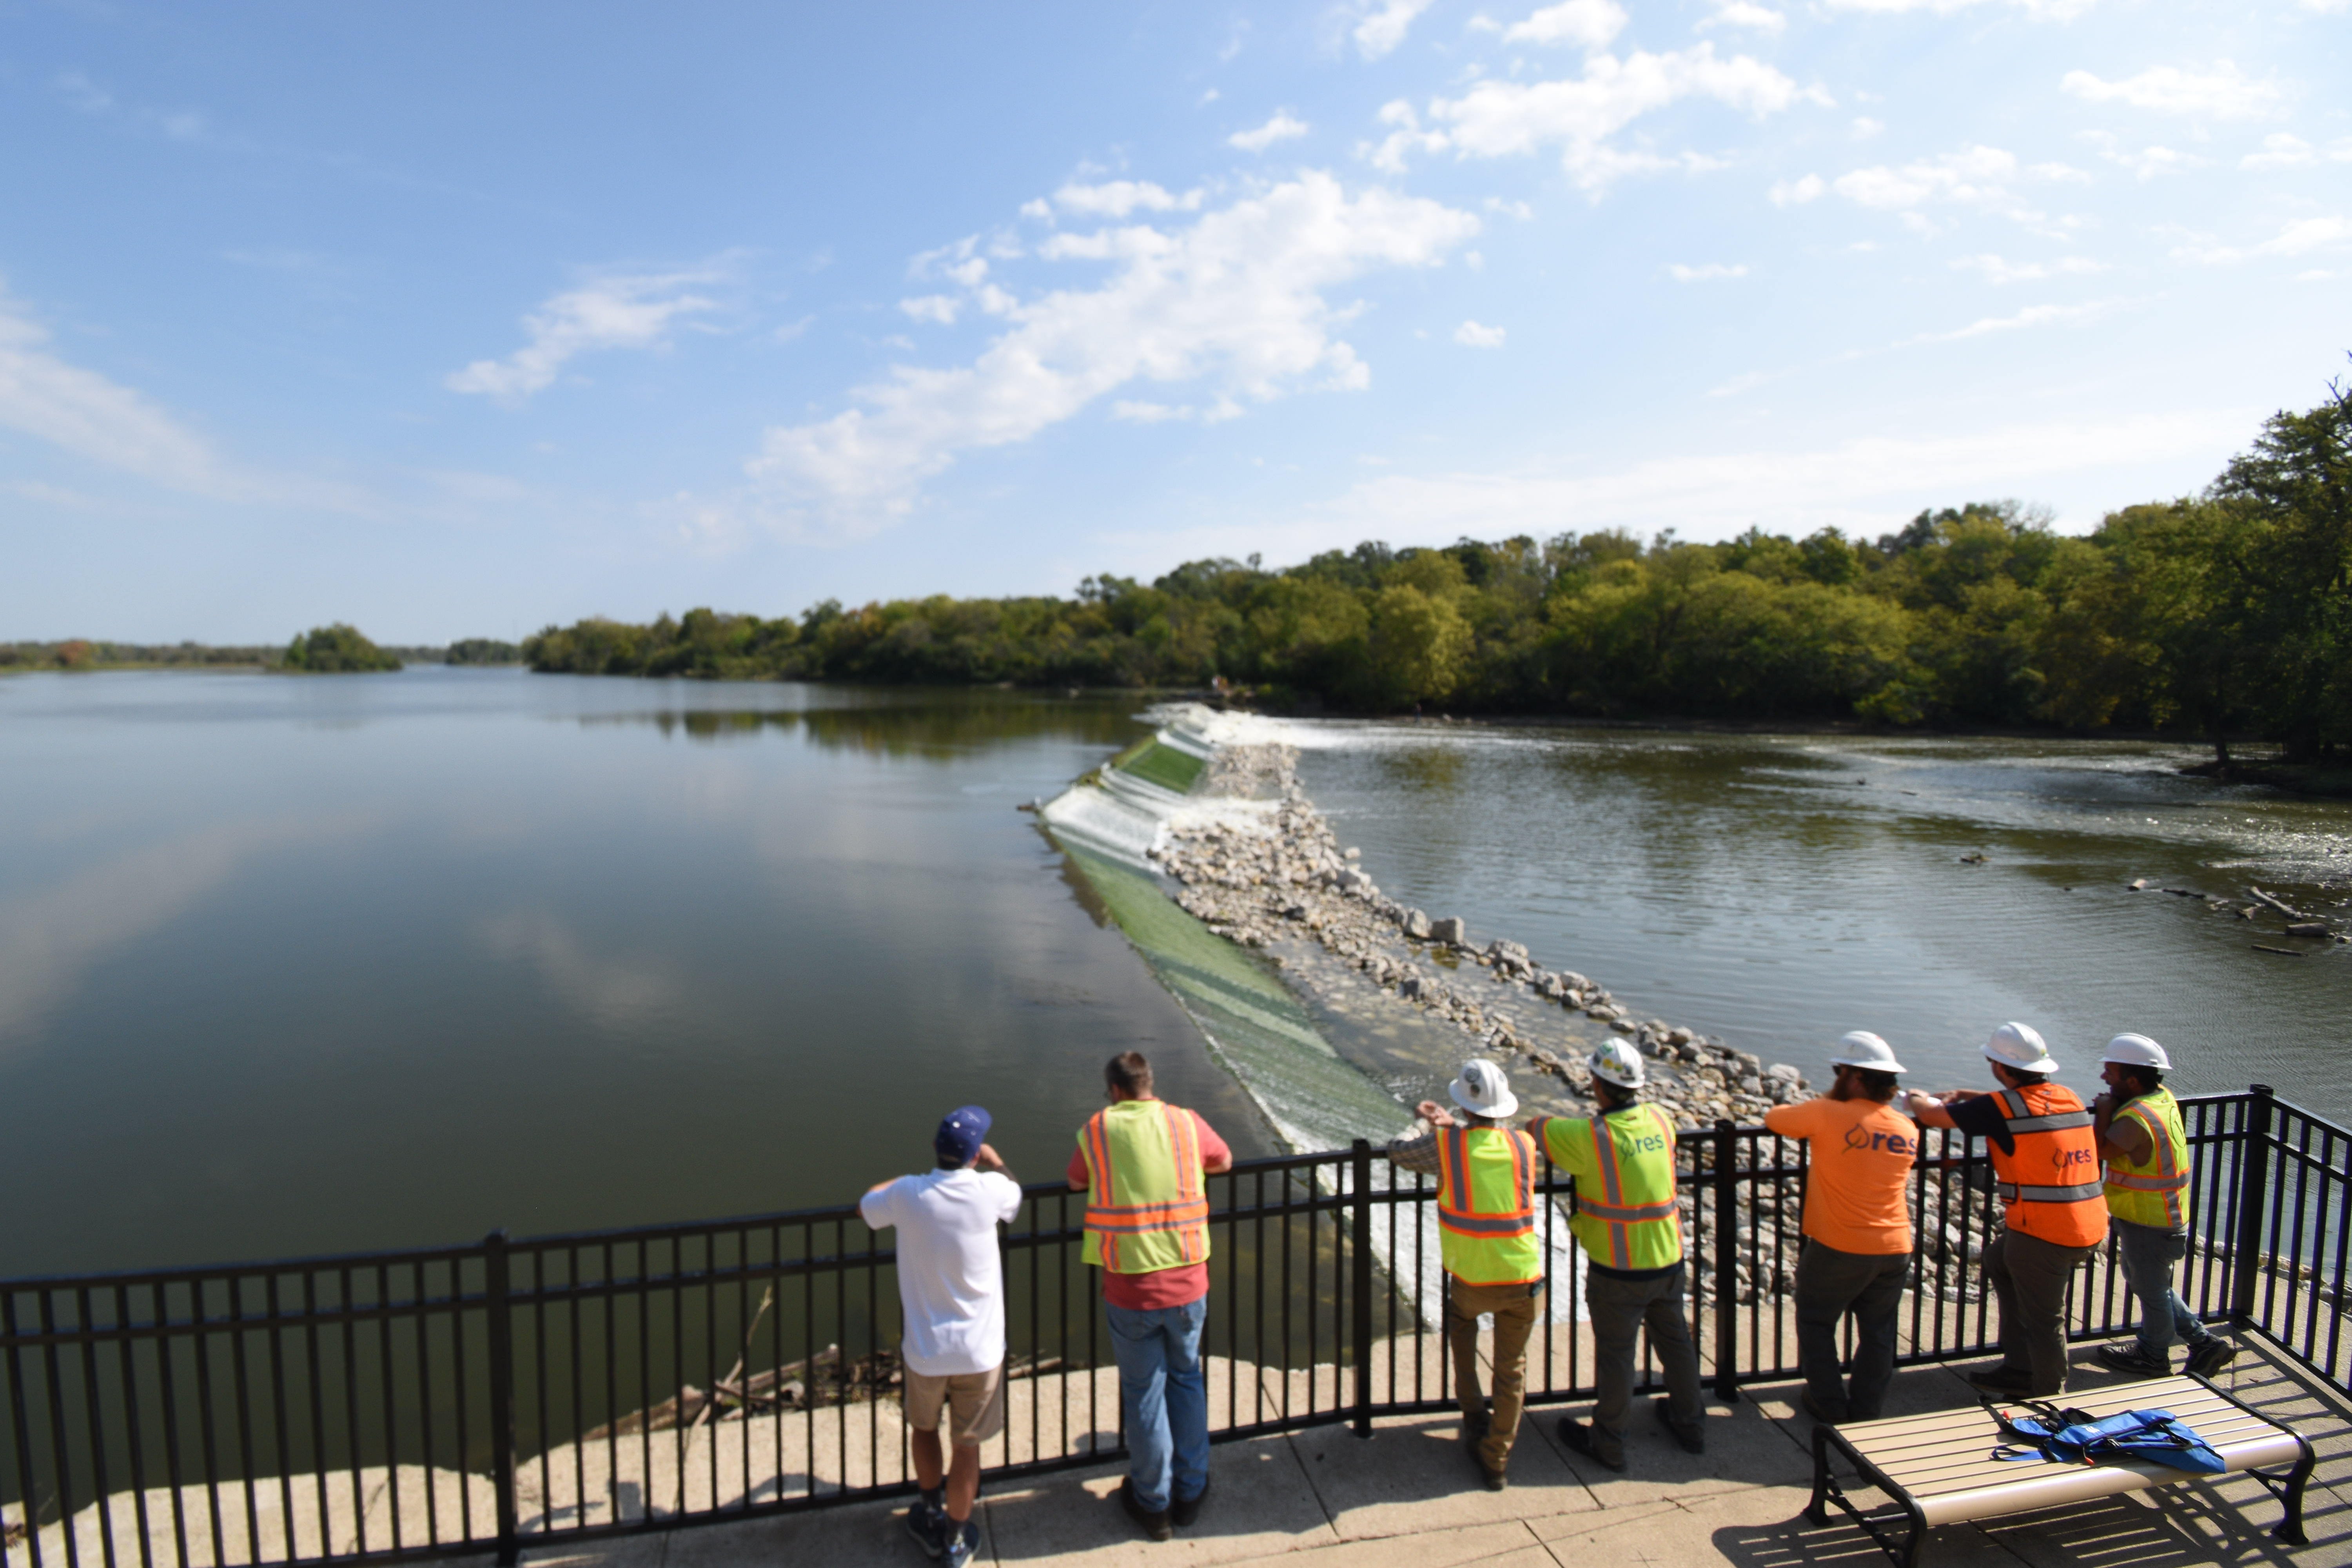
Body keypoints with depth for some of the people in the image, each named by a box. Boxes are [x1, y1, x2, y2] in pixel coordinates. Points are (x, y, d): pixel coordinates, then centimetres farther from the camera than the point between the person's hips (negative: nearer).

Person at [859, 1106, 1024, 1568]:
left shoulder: (907, 1195, -15)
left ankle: (931, 1516, 44)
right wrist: (993, 1161, 27)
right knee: (968, 1447, 17)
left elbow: (865, 1206, 9)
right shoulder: (989, 1191, -16)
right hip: (980, 1351, -1)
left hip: (925, 1351, 1)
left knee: (923, 1428, 27)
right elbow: (1016, 1191, 10)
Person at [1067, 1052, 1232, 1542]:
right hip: (1188, 1282, 2)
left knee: (1144, 1393, 15)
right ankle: (1190, 1492, 35)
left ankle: (1154, 1504, 31)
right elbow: (1224, 1161, 16)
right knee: (1187, 1380, 22)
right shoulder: (1187, 1123, -3)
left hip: (1130, 1290, -2)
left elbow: (1075, 1183, 10)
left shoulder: (1098, 1129, -7)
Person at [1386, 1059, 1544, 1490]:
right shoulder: (1524, 1146, -6)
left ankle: (1474, 1412, 33)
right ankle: (1496, 1463, 28)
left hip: (1471, 1281, -1)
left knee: (1460, 1316, 33)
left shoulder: (1445, 1146, -14)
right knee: (1511, 1372, 19)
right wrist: (1453, 1125, 14)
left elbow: (1396, 1150, 2)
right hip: (1523, 1281, 1)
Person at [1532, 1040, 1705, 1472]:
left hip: (1618, 1270, -6)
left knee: (1614, 1354, 11)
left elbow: (1536, 1127, -10)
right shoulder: (1660, 1120, -7)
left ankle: (1608, 1443, 28)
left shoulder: (1589, 1137, -25)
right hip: (1668, 1259, 6)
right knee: (1675, 1341, 25)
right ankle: (1689, 1424, 44)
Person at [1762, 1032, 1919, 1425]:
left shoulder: (1827, 1116, -16)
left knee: (1816, 1324, 14)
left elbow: (1773, 1118, -2)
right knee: (1877, 1333, 18)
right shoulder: (1907, 1129, 2)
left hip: (1838, 1249, -5)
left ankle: (1830, 1408, 20)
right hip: (1895, 1249, 5)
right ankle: (1866, 1414, 26)